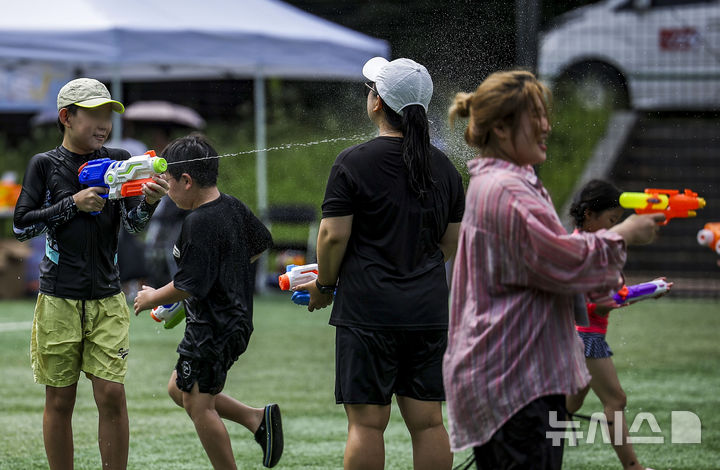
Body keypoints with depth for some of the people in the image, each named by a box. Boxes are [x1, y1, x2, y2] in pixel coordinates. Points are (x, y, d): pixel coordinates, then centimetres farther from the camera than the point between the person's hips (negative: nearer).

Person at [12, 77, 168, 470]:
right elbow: (21, 225, -3)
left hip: (107, 298, 1)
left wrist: (148, 202, -23)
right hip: (59, 300, -1)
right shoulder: (45, 165, 1)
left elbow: (133, 224, -1)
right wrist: (72, 205, -13)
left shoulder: (117, 161, 7)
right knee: (60, 400, 3)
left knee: (111, 394, -6)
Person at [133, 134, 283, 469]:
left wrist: (152, 298, -7)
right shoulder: (233, 208, 6)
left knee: (197, 403, -2)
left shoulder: (198, 223, -22)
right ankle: (257, 418, 13)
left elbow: (189, 287, -24)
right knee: (178, 389, 18)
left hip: (212, 328, -10)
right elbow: (261, 243, 25)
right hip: (237, 320, 10)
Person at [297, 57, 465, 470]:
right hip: (429, 308, 5)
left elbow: (334, 236, -10)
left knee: (367, 421, -3)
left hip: (368, 311, -5)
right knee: (428, 421, 6)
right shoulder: (444, 167, 10)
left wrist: (324, 285, 5)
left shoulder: (353, 164, -8)